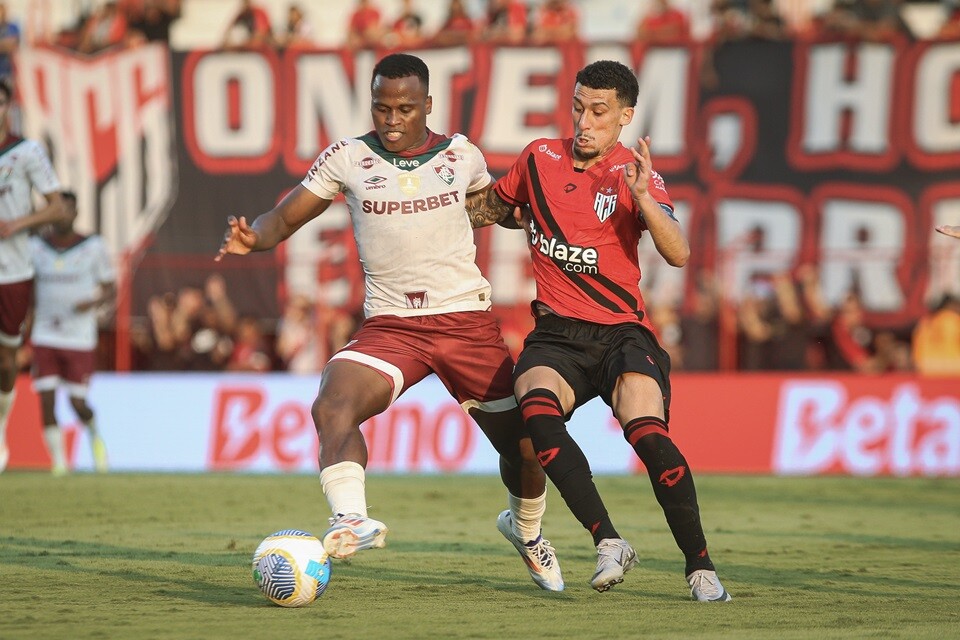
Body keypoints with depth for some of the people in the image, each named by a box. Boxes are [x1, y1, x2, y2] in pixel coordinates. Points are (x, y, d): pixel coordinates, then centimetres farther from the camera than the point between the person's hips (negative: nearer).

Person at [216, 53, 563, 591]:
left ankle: (526, 530, 38)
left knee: (524, 445, 6)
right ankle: (352, 520, -45)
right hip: (390, 325, -1)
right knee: (333, 406, -32)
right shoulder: (347, 158, 1)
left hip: (468, 320, 1)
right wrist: (252, 237, -17)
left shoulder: (462, 155, 5)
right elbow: (284, 219, 4)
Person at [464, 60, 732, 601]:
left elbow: (679, 254, -18)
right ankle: (609, 542, -30)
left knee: (647, 432, -27)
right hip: (556, 333, 3)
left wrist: (643, 198, -30)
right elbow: (492, 206, 30)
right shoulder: (540, 158, 8)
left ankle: (700, 566, -13)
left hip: (621, 331, -3)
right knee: (538, 409, -31)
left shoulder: (635, 174, -3)